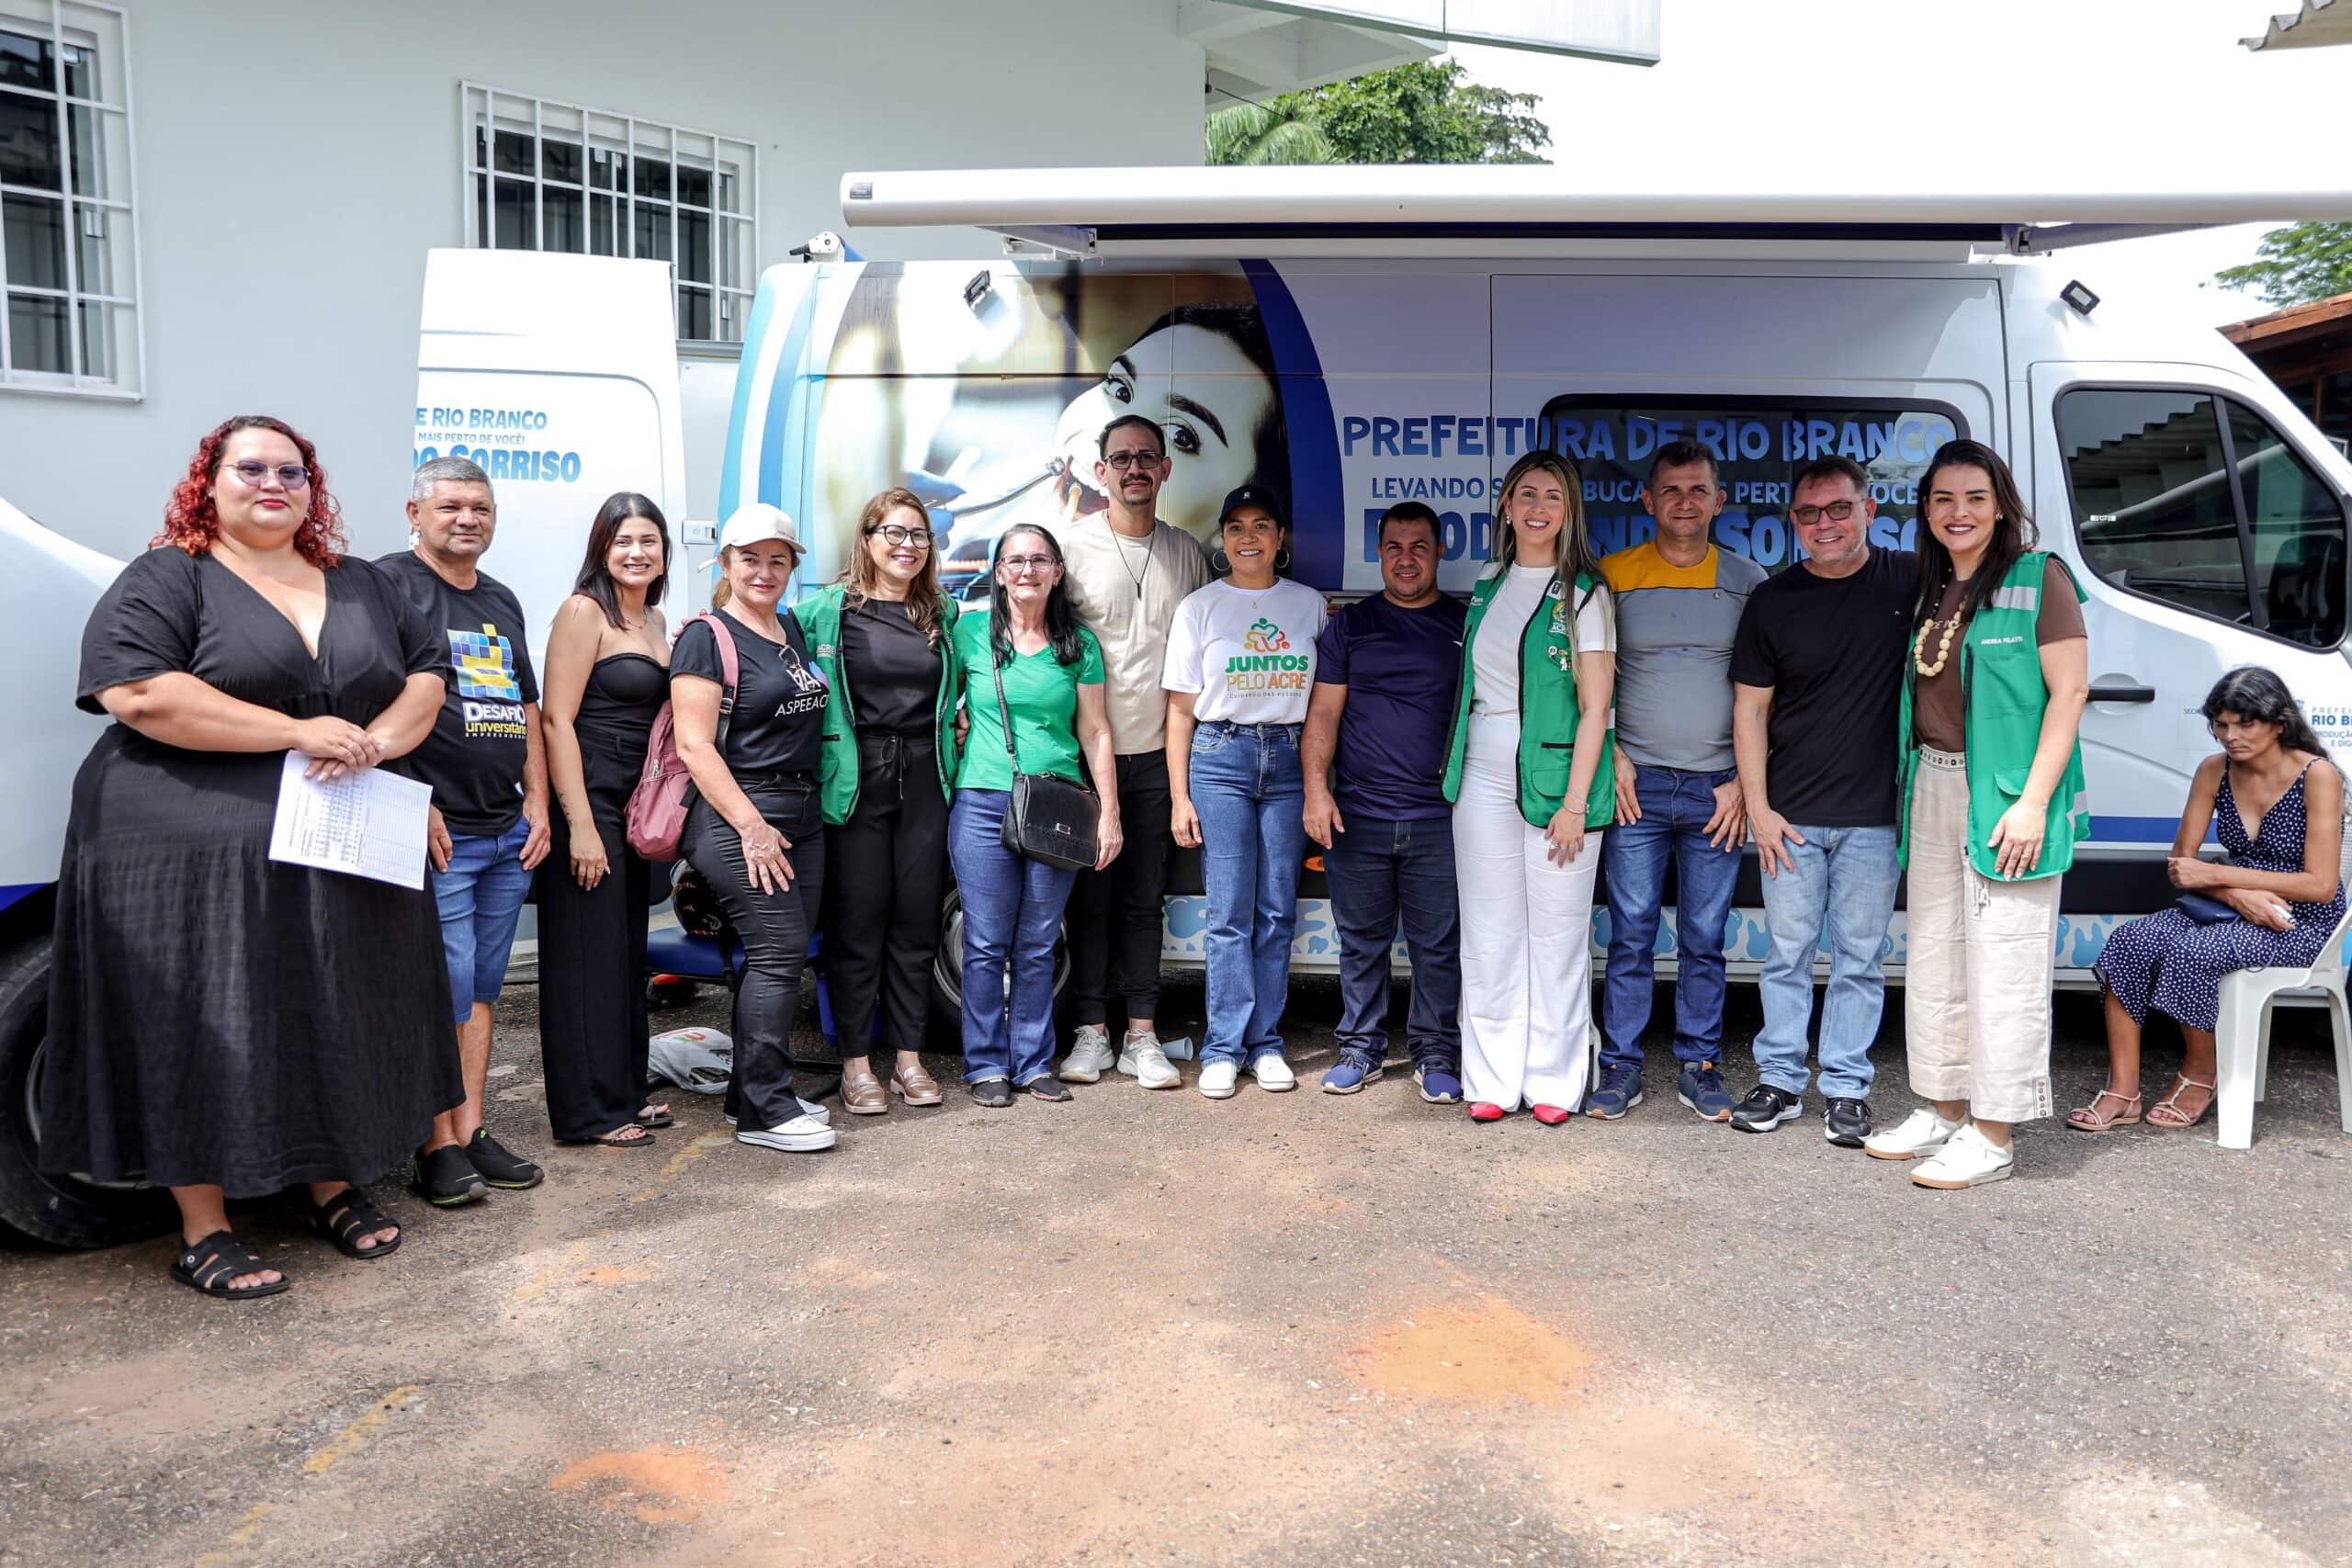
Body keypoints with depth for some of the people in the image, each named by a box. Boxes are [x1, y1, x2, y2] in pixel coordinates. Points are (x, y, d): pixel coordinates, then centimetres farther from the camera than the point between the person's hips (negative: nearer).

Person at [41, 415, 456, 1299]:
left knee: (336, 1024, 11)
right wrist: (299, 731, -19)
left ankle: (335, 1191, 27)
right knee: (203, 1035, -1)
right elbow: (137, 693, -17)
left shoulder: (361, 588, 16)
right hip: (194, 857, -5)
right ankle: (204, 1234, 11)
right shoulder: (167, 580, -2)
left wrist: (380, 738, -8)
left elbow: (426, 674, 15)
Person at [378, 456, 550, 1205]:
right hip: (435, 832, -7)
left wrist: (538, 804, 13)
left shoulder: (502, 603, 20)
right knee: (445, 989, -6)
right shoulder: (389, 584, -3)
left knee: (481, 988, 10)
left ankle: (471, 1134, 17)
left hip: (509, 834, 7)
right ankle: (438, 1148, 3)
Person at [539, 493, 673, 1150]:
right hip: (586, 801, -8)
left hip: (635, 806, 8)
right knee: (588, 958, -2)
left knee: (629, 952, 14)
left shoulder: (656, 620, 14)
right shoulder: (584, 610, -10)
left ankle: (625, 1091, 26)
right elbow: (556, 719, -15)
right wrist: (581, 825, -20)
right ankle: (589, 1113, 7)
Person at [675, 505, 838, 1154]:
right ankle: (764, 1112, -3)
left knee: (782, 957, 9)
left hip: (802, 814, 8)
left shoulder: (793, 629, 16)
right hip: (737, 816, -8)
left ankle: (754, 1095, 19)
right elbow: (695, 745, -13)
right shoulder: (707, 636, -7)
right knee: (778, 951, -11)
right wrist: (752, 825, -18)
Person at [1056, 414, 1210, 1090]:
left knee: (1145, 898, 7)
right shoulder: (1073, 543, -1)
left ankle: (1141, 1035, 14)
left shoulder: (1185, 551, 9)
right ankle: (1092, 1030, 14)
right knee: (1091, 895, 3)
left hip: (1158, 751, 3)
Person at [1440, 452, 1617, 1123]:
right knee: (1489, 935, 7)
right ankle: (1493, 1079, 16)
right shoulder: (1486, 585, 11)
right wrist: (1457, 770, 12)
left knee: (1557, 935, 2)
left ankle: (1553, 1080, 14)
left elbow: (1595, 707, -7)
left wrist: (1576, 801, -13)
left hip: (1555, 777, -4)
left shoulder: (1583, 593, -3)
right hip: (1485, 778, 4)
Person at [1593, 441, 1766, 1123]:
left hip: (1717, 790, 1)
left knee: (1704, 939, 7)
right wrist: (1611, 759, -3)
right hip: (1636, 785, 0)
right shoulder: (1613, 575, 3)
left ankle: (1700, 1066, 18)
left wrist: (1745, 780, -1)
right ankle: (1620, 1066, 12)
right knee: (1631, 935, 2)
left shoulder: (1748, 580, 5)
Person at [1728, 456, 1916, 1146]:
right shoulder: (1773, 601, 3)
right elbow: (1750, 707, 5)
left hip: (1875, 815, -1)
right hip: (1790, 816, 1)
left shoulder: (1910, 580, 0)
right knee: (1787, 953, 8)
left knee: (1859, 958, 7)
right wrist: (1757, 806, -2)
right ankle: (1780, 1081, 19)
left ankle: (1846, 1089, 18)